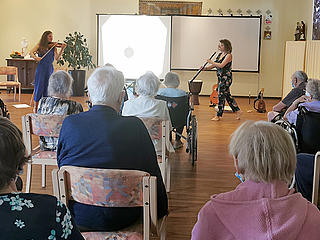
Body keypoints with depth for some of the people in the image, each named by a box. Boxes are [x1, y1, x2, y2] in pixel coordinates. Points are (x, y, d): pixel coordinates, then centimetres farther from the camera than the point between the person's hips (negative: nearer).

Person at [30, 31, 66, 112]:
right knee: (39, 86, 0)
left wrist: (62, 49, -15)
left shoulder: (53, 47, 6)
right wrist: (35, 57, -26)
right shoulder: (40, 45, 3)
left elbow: (57, 58, -4)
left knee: (47, 87, 4)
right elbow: (31, 52, -6)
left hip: (49, 69, 2)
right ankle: (36, 107, 11)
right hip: (41, 69, -2)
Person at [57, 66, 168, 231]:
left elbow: (60, 164, 5)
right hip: (121, 219, -3)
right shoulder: (135, 127, -17)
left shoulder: (70, 123, -9)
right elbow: (153, 174, -8)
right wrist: (162, 209, 8)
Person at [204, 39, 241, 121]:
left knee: (221, 96, -4)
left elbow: (221, 65, -23)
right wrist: (206, 68, 1)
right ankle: (237, 111, 22)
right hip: (220, 77, 9)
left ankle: (219, 115, 3)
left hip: (226, 77, -9)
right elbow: (214, 65, 15)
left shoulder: (228, 55, -13)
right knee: (227, 95, 12)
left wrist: (211, 62, -13)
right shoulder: (220, 54, 13)